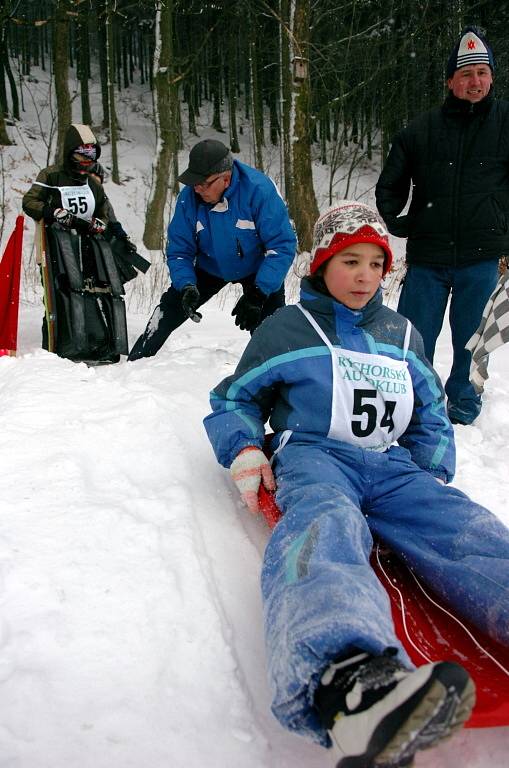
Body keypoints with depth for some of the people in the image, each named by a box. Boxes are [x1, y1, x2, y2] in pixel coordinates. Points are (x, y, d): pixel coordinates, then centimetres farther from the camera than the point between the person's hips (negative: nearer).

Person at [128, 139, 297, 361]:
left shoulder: (259, 190, -33)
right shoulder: (188, 197, -21)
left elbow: (282, 245, -29)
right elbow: (179, 251, -12)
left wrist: (257, 294, -36)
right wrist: (186, 287, -31)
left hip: (258, 269, -3)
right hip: (210, 267, 3)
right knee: (167, 312, -2)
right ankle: (136, 362, 14)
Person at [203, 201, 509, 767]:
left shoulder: (401, 334, 27)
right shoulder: (288, 327, 16)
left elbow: (430, 416, 33)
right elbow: (237, 398, 21)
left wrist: (434, 472, 13)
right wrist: (244, 450, 0)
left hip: (392, 465, 3)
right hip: (313, 456, -3)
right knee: (325, 523, -41)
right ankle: (349, 677, -72)